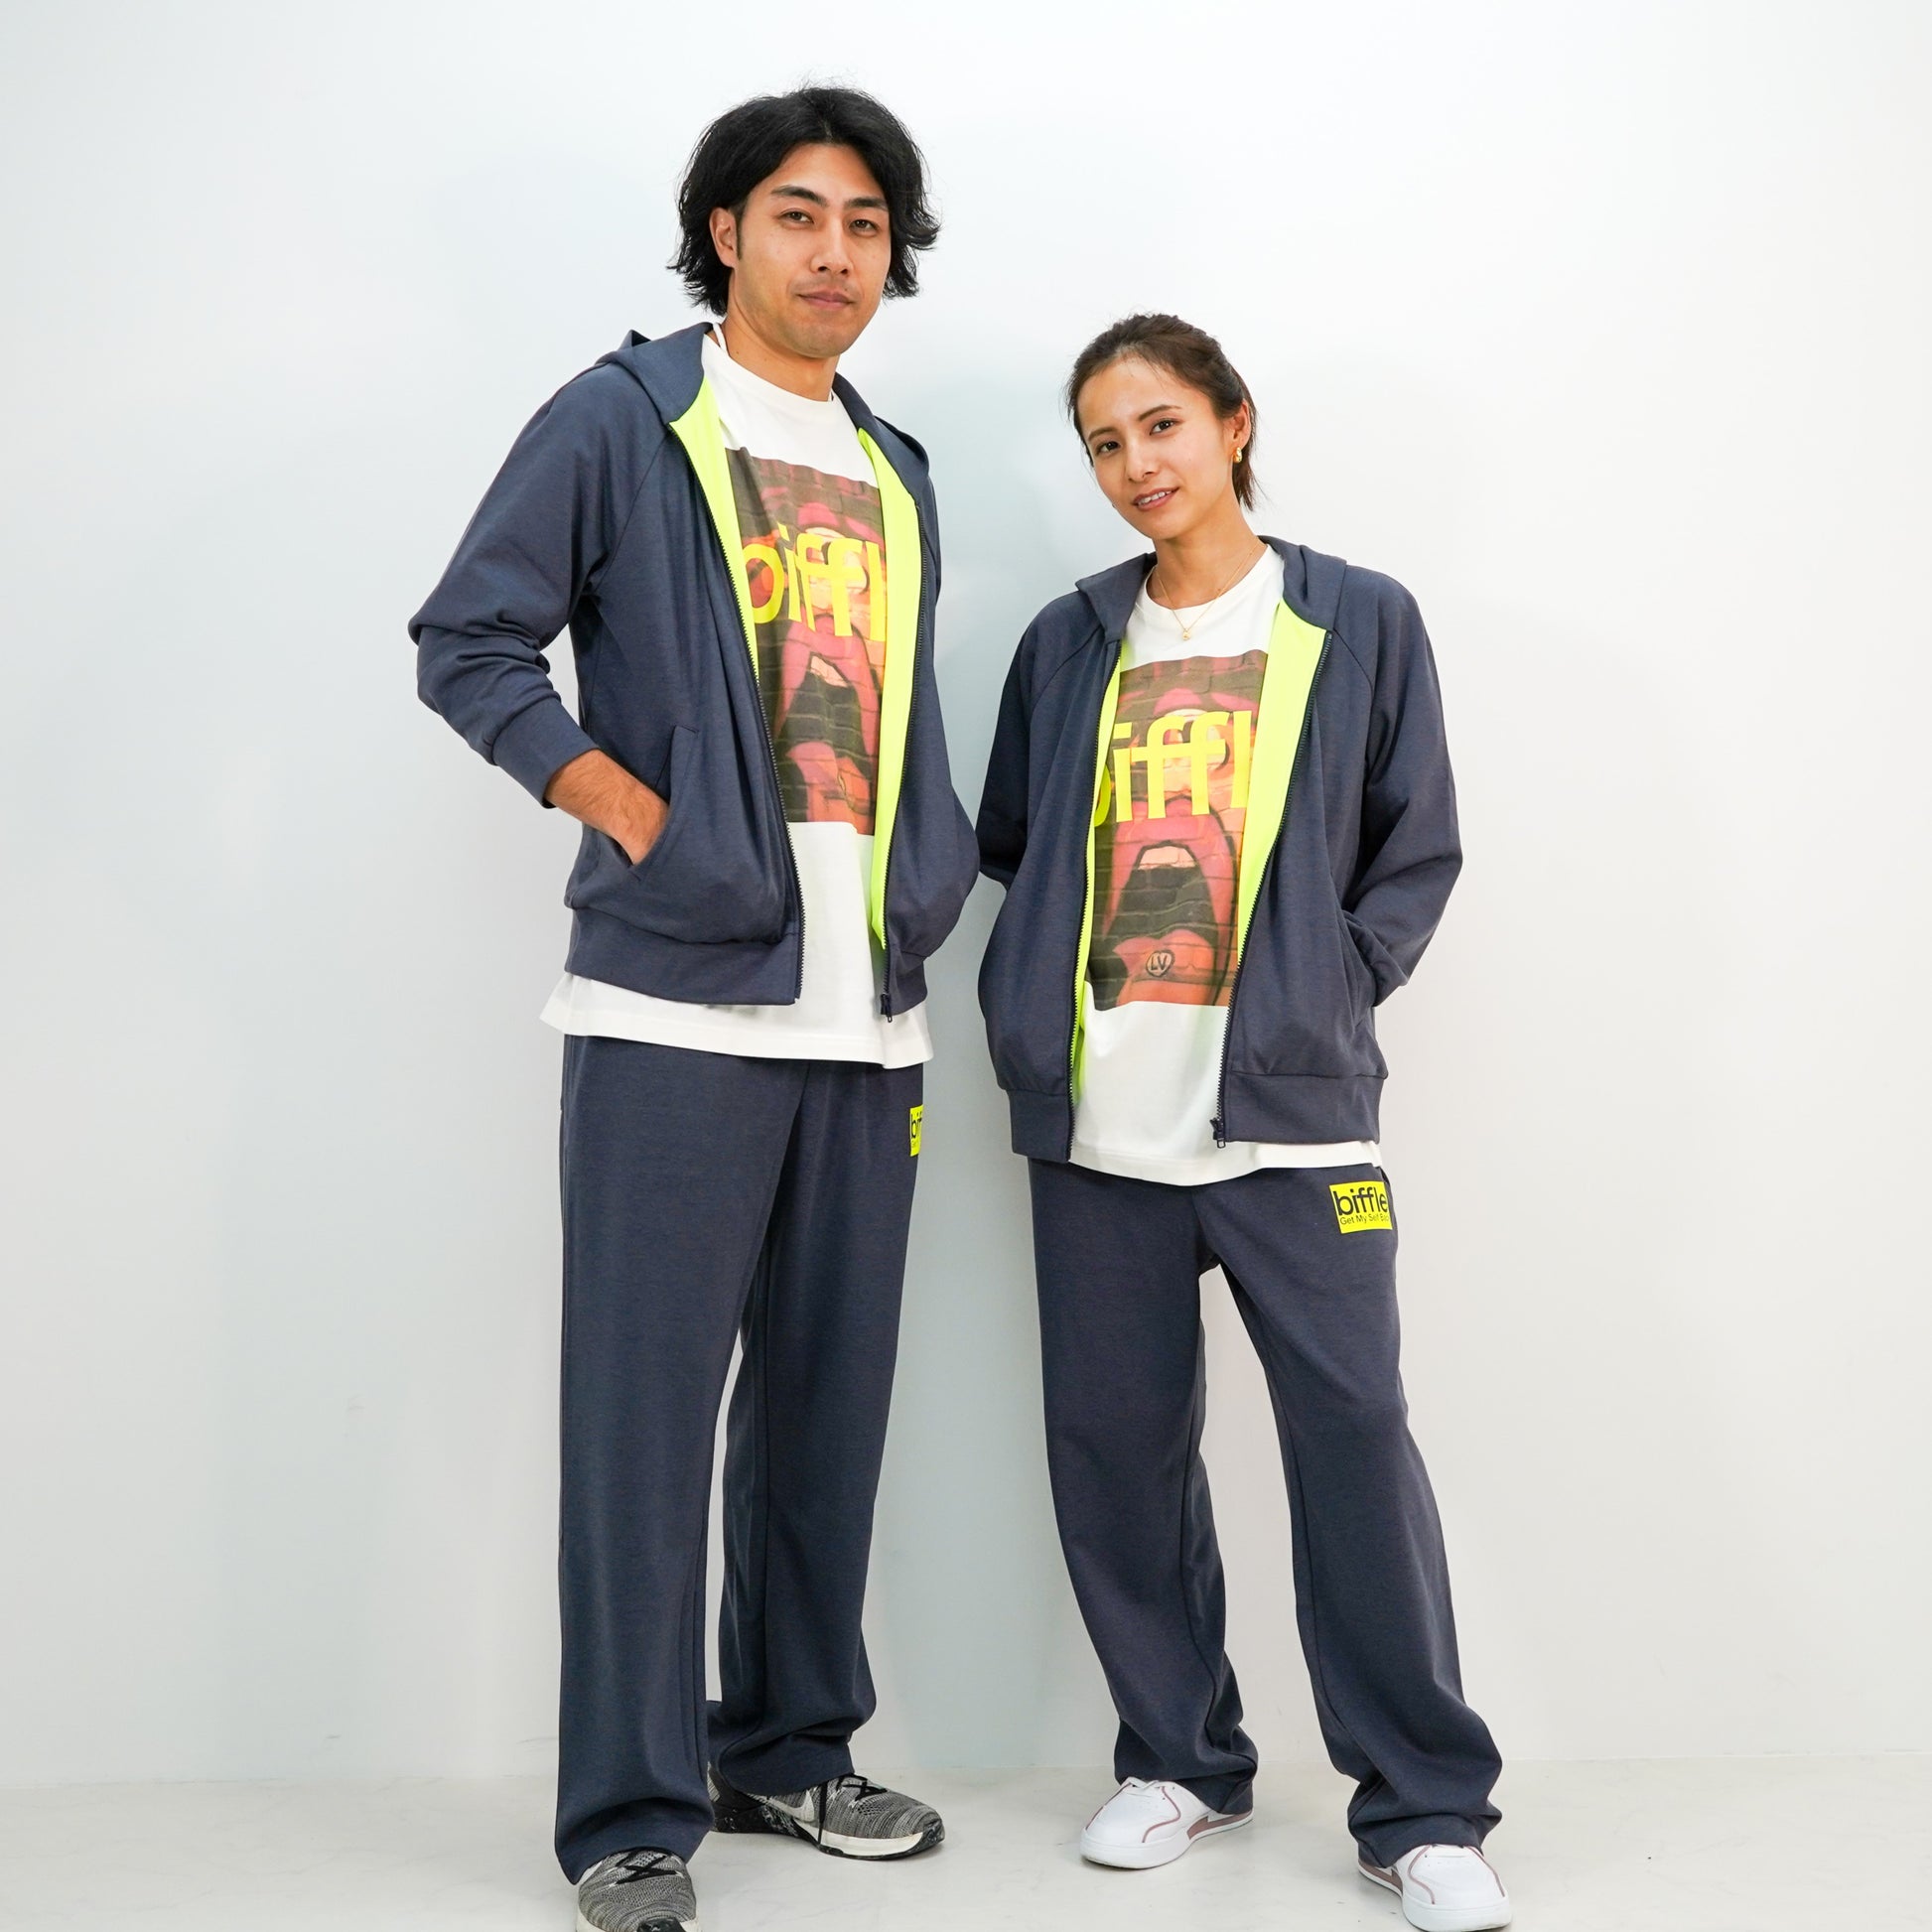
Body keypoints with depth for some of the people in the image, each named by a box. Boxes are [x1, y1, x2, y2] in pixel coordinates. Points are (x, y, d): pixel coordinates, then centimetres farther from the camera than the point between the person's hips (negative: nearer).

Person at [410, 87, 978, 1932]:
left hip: (868, 1011, 6)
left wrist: (927, 895, 12)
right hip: (678, 1000, -6)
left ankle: (787, 1746, 26)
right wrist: (636, 816, -11)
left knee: (829, 1397, 11)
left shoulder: (894, 477, 20)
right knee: (647, 1404, -3)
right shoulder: (617, 425, 1)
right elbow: (466, 642, -3)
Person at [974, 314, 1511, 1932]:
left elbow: (1418, 854, 5)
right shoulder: (1069, 643, 13)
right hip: (1096, 1116, 4)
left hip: (1289, 1106, -3)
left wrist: (1331, 994, -6)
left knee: (1355, 1436, -6)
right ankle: (1182, 1759, 26)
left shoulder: (1361, 623, 5)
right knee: (1116, 1444, 8)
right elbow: (1009, 846, 19)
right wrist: (1030, 1009, 5)